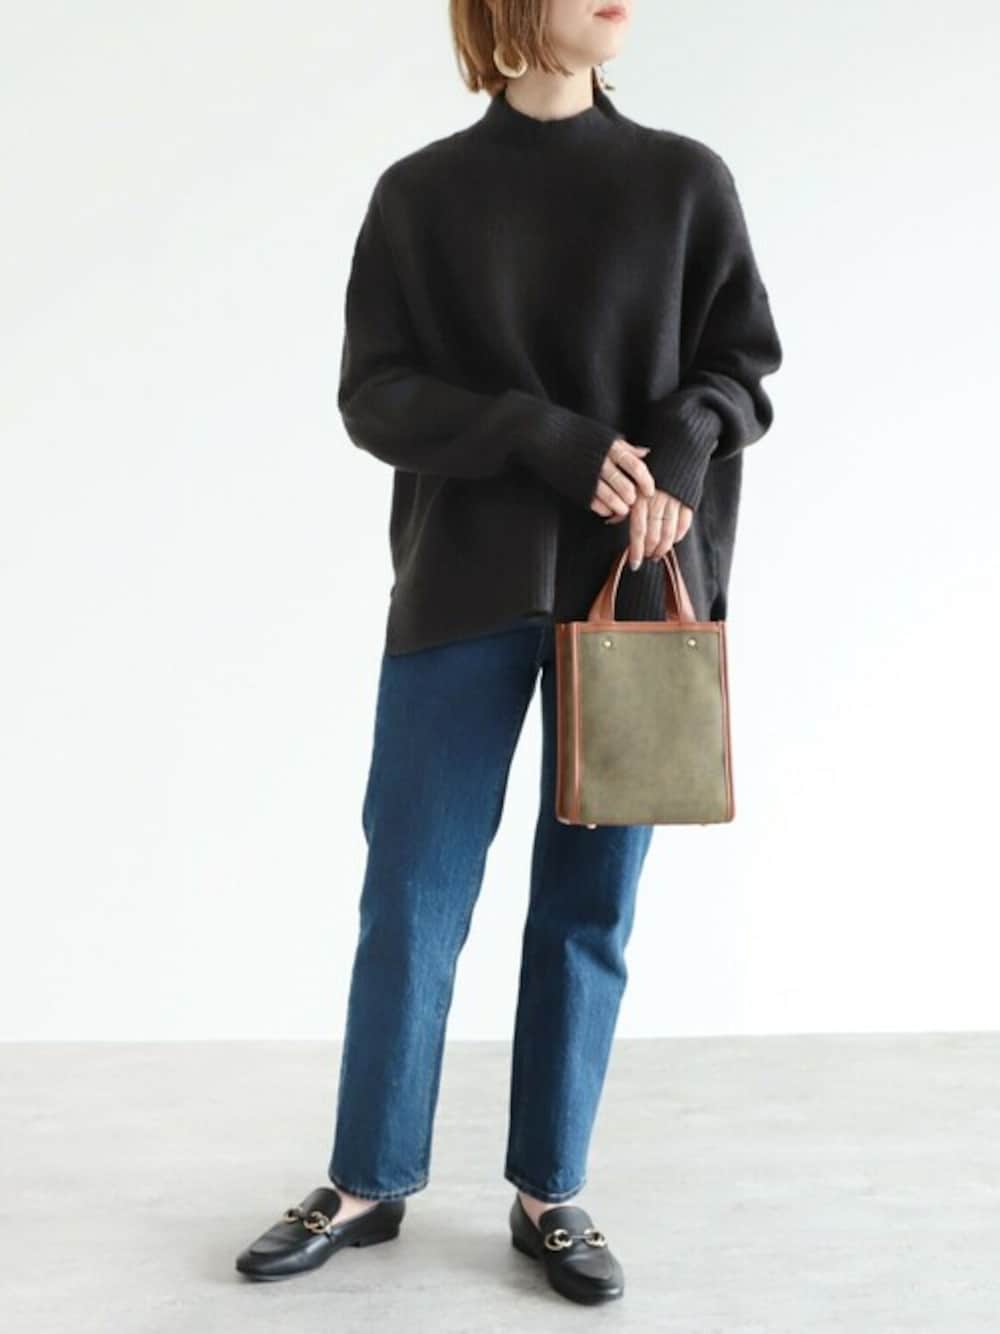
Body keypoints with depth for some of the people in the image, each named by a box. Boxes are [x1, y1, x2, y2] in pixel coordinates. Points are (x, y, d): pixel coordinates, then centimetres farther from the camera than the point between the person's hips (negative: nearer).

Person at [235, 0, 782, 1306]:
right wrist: (551, 438, -16)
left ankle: (551, 1194, 21)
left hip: (636, 591, 1)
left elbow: (743, 359, 9)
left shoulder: (686, 180, 7)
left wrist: (688, 438, -13)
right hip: (466, 593, 0)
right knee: (410, 900, 3)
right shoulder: (420, 193, 5)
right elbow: (373, 393, -2)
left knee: (590, 905, 6)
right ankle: (368, 1183, 20)